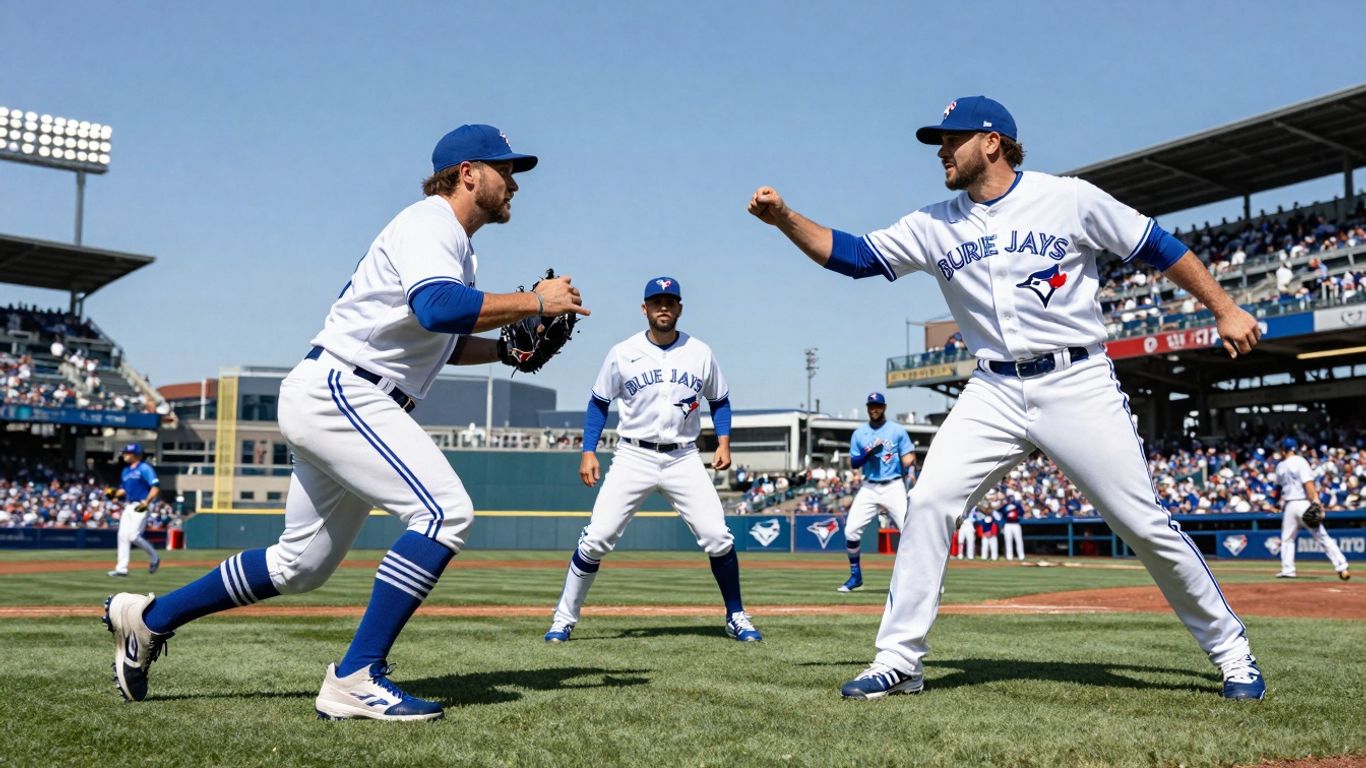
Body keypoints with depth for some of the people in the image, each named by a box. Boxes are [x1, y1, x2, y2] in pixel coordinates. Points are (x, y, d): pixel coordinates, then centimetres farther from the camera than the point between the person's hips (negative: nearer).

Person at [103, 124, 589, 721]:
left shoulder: (456, 250, 21)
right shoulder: (429, 222, -11)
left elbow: (438, 342, 28)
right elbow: (437, 310, -30)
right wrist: (534, 302, -21)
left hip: (344, 404, 11)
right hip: (336, 390, -11)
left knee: (302, 565, 15)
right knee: (445, 510, -22)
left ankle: (149, 618, 28)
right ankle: (356, 680, -22)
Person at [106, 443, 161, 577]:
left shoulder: (144, 468, -9)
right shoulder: (126, 471, 16)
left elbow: (156, 487, -17)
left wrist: (146, 502, -26)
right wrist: (114, 493, 3)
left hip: (140, 507, -8)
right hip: (128, 506, 8)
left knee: (134, 536, -14)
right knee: (123, 536, 2)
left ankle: (154, 558, 8)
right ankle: (121, 568, 4)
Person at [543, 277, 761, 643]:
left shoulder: (701, 353, 3)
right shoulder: (622, 353, 0)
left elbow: (719, 401, 15)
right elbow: (598, 403, 8)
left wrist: (723, 443, 1)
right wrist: (588, 452, -1)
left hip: (683, 459, 1)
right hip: (633, 457, -1)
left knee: (717, 537, -7)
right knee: (596, 538, -8)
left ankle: (736, 616, 11)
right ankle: (564, 617, 6)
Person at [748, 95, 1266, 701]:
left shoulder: (1069, 198, -3)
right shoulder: (934, 226, 6)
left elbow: (1157, 247, 4)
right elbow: (850, 255, 4)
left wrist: (1225, 310, 4)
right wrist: (785, 219, -9)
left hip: (1077, 384, -3)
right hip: (994, 393, 3)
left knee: (1144, 524, -1)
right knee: (929, 503, -12)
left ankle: (1230, 650, 18)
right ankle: (899, 661, -2)